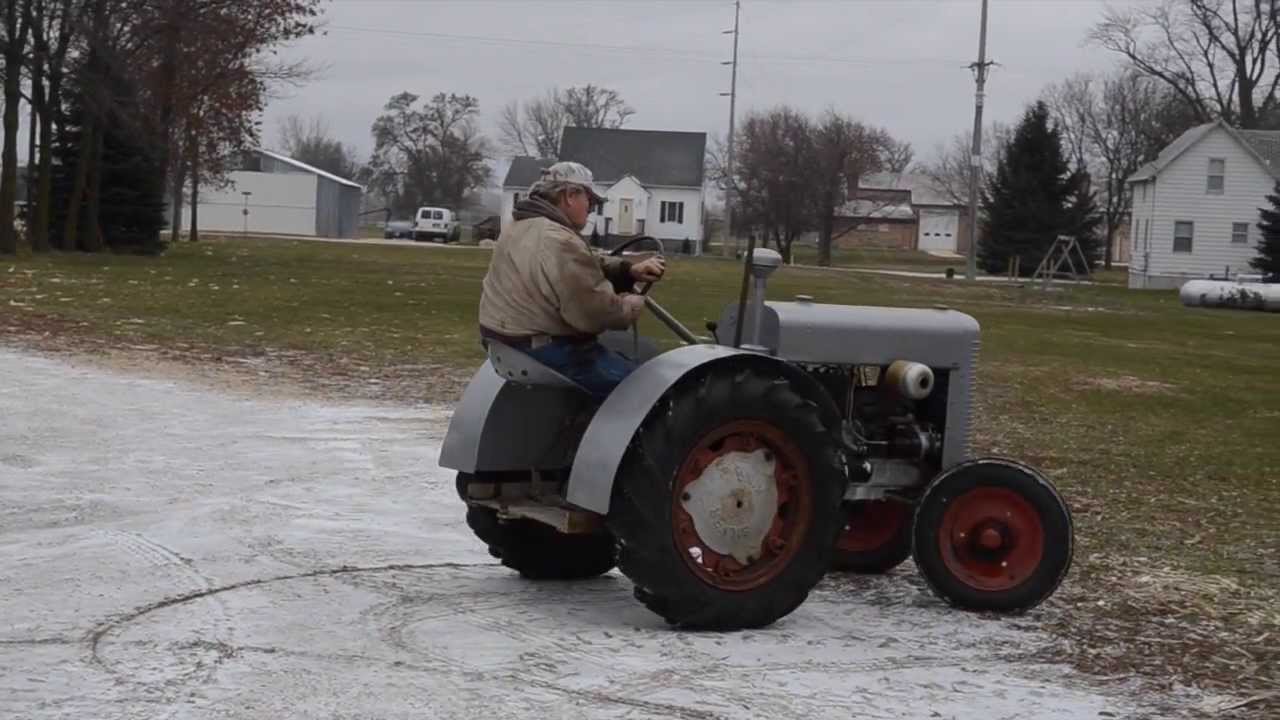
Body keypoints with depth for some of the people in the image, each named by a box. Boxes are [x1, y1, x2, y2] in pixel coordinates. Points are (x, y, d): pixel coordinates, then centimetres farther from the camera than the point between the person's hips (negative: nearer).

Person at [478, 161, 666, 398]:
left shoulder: (519, 228, 13)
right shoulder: (560, 243, -23)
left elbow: (586, 268, 17)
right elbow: (597, 311, -25)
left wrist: (629, 270, 4)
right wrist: (632, 305, -6)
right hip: (547, 352, -11)